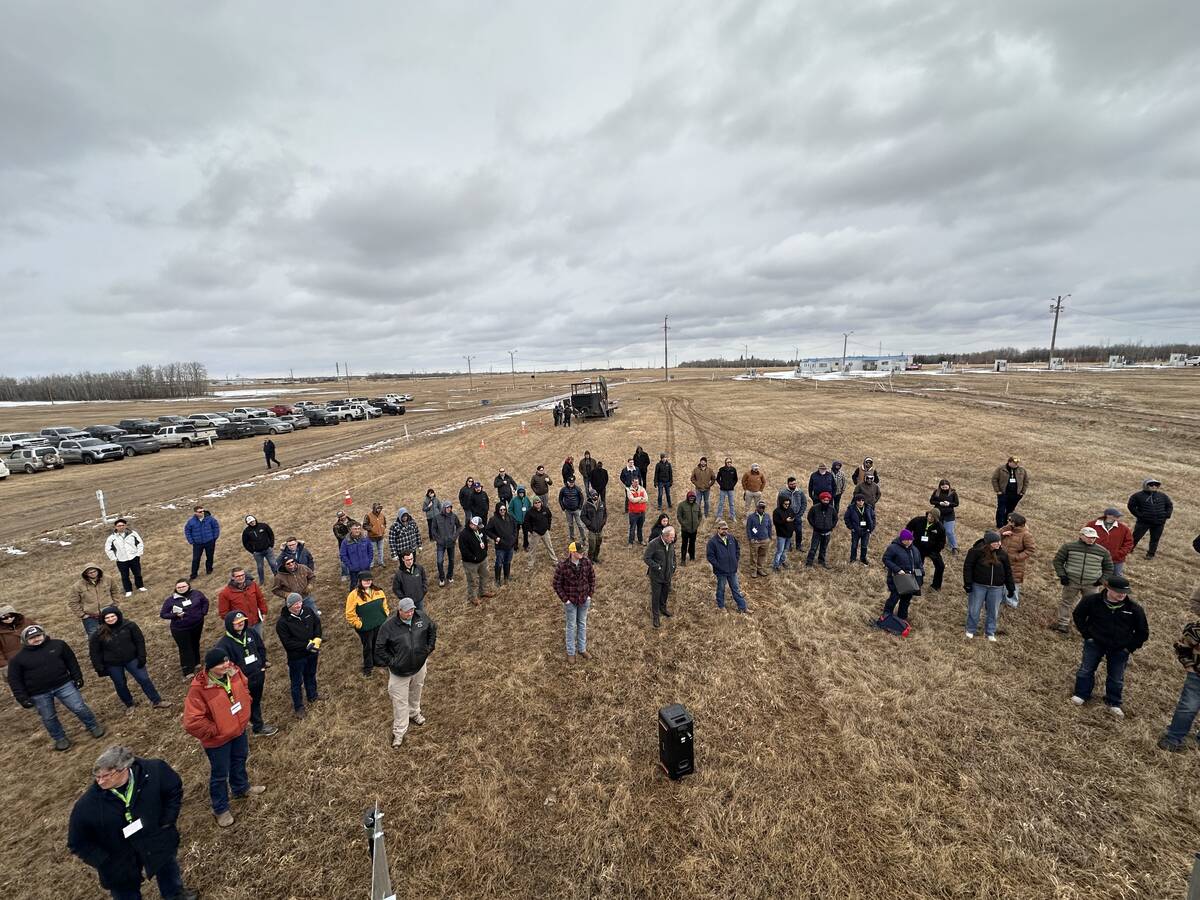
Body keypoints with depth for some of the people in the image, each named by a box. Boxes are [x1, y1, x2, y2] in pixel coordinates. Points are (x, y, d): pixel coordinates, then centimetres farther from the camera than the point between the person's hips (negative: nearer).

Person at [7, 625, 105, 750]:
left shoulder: (58, 645, -3)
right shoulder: (18, 659, -5)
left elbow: (72, 662, 5)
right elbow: (14, 680, 1)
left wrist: (77, 677, 2)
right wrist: (22, 698, -6)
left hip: (63, 685, 0)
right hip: (38, 694, 1)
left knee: (80, 708, 1)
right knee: (49, 718, 13)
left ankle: (93, 726, 22)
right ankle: (60, 738, 33)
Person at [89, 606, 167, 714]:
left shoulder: (129, 626, -13)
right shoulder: (99, 634, -11)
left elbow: (140, 641, -6)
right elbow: (94, 652, 0)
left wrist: (141, 657, -10)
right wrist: (99, 667, -4)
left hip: (132, 659, -1)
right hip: (113, 665, 1)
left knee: (144, 679, 1)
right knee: (120, 685, 15)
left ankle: (156, 701, 13)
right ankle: (129, 705, 38)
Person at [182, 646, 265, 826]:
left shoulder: (233, 671, -15)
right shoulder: (199, 688, -33)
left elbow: (244, 687, 7)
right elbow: (192, 722, -29)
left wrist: (245, 709, 4)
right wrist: (214, 731, -20)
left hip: (239, 729, 6)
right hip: (217, 739, -6)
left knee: (240, 760, 28)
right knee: (220, 774, 15)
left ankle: (242, 788, 54)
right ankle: (221, 809, 38)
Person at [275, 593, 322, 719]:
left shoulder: (307, 611, -10)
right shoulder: (282, 622, -24)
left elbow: (317, 623, 3)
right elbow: (287, 642, -23)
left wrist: (317, 639, -12)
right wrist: (306, 645, -26)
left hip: (312, 652, 5)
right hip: (296, 657, -5)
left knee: (311, 675, 26)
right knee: (297, 682, 12)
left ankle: (312, 695, 50)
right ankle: (298, 707, 31)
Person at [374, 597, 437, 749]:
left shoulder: (421, 616, -14)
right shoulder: (389, 626, -24)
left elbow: (432, 629, 4)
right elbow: (379, 647, -13)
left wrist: (428, 648, 2)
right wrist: (390, 662, -13)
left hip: (419, 665, 4)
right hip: (399, 671, -3)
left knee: (416, 692, 27)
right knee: (400, 701, 8)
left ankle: (414, 713, 54)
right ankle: (399, 731, 26)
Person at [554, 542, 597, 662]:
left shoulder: (586, 562, -10)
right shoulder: (562, 566, -22)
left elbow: (592, 577, 4)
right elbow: (557, 584, -12)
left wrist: (590, 594, 1)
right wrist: (565, 600, -11)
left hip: (584, 599, 4)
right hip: (571, 601, -4)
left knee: (582, 624, 19)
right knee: (571, 626, 12)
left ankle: (582, 649, 37)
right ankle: (570, 652, 30)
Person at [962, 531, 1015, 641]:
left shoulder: (1002, 554, 0)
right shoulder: (976, 551, -13)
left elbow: (1008, 571, 8)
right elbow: (968, 566, -10)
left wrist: (1010, 588, 9)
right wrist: (968, 583, -13)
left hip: (996, 588, 3)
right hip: (978, 586, -3)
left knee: (993, 611, 14)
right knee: (974, 610, 7)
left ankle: (990, 632, 32)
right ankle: (970, 630, 25)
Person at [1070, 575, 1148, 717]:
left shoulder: (1134, 608, -13)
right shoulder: (1092, 600, -16)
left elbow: (1143, 632, 1)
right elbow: (1078, 615, 2)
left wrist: (1130, 647, -3)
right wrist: (1087, 635, -2)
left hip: (1120, 648, 1)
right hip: (1095, 642, -1)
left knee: (1117, 678, 9)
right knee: (1086, 669, 3)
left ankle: (1113, 703, 28)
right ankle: (1081, 695, 20)